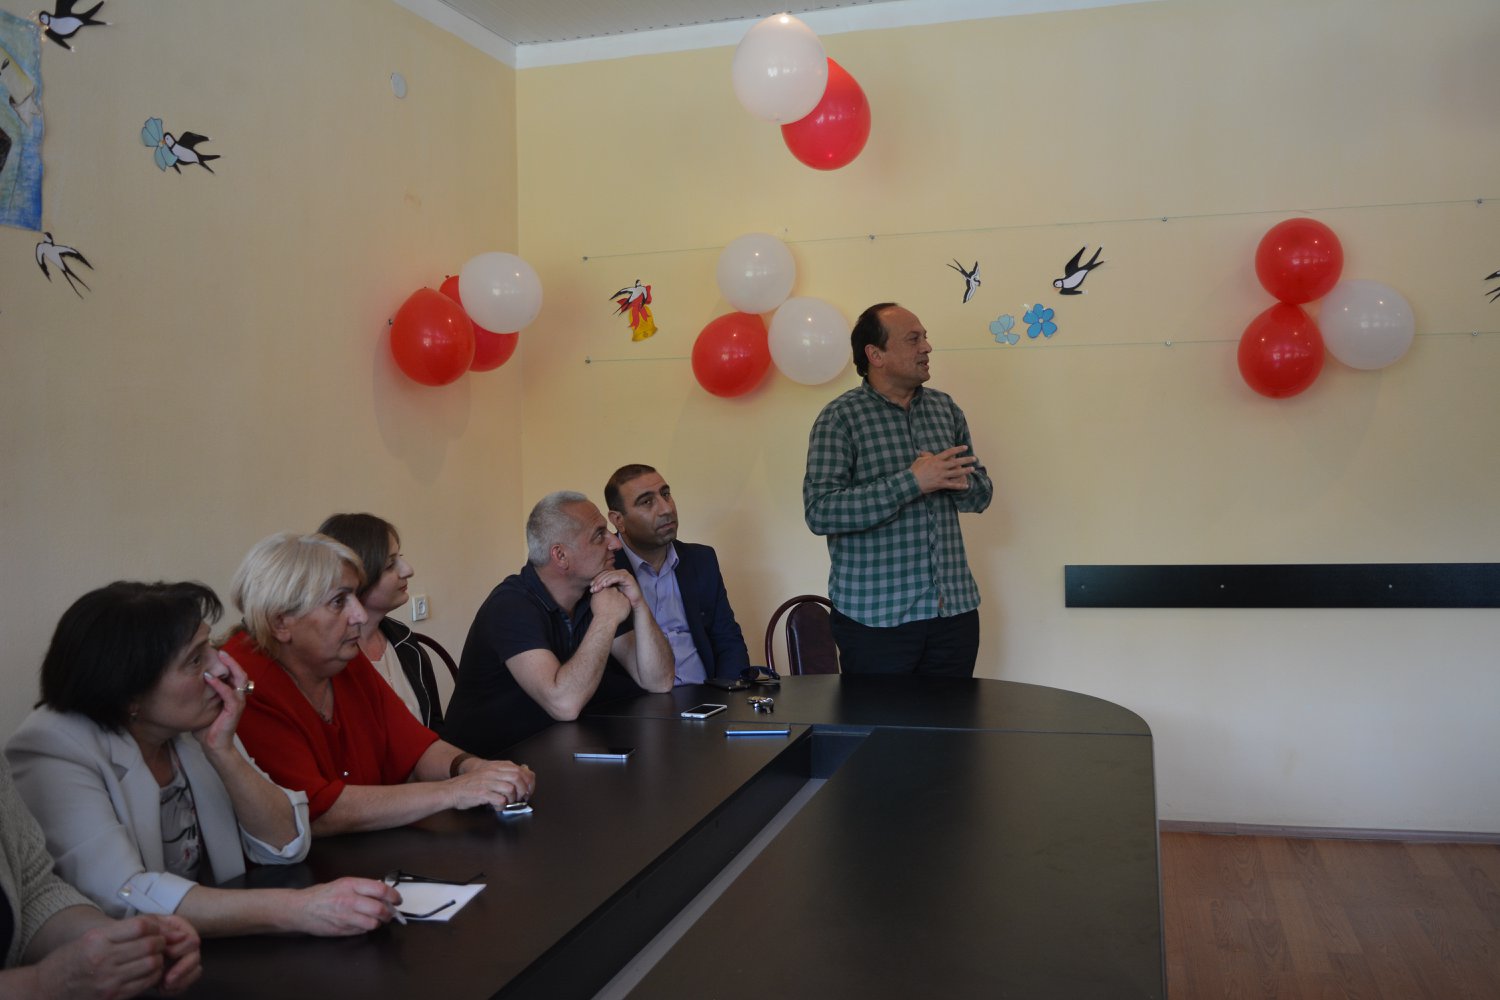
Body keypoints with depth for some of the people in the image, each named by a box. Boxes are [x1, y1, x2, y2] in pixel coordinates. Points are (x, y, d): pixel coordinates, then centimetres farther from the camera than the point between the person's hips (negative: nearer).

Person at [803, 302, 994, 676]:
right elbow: (820, 512, -18)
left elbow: (981, 494, 15)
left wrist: (958, 481, -9)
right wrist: (912, 481, -22)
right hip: (875, 618, -5)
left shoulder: (945, 407, 11)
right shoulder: (840, 417, -7)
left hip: (955, 609, 5)